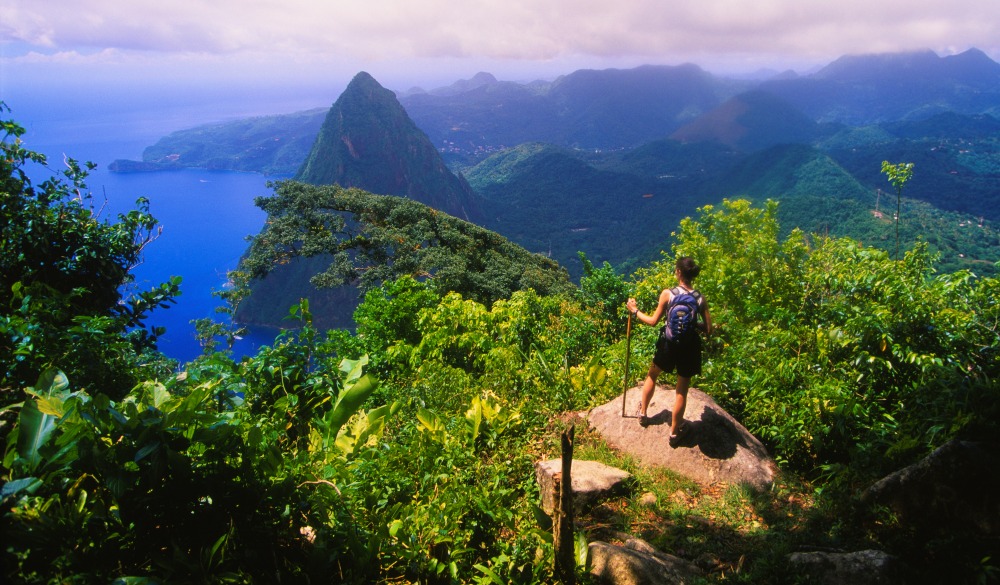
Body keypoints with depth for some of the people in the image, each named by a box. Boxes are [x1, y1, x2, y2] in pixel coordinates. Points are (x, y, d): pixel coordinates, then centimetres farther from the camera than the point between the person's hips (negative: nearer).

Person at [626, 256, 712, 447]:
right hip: (690, 346, 1)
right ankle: (674, 432, 25)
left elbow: (653, 321, -6)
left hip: (669, 344, -1)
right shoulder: (700, 298, -6)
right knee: (682, 390, 14)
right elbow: (708, 329, -2)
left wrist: (635, 311, 8)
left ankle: (643, 413, 40)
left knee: (652, 375, 27)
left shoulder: (667, 294, -12)